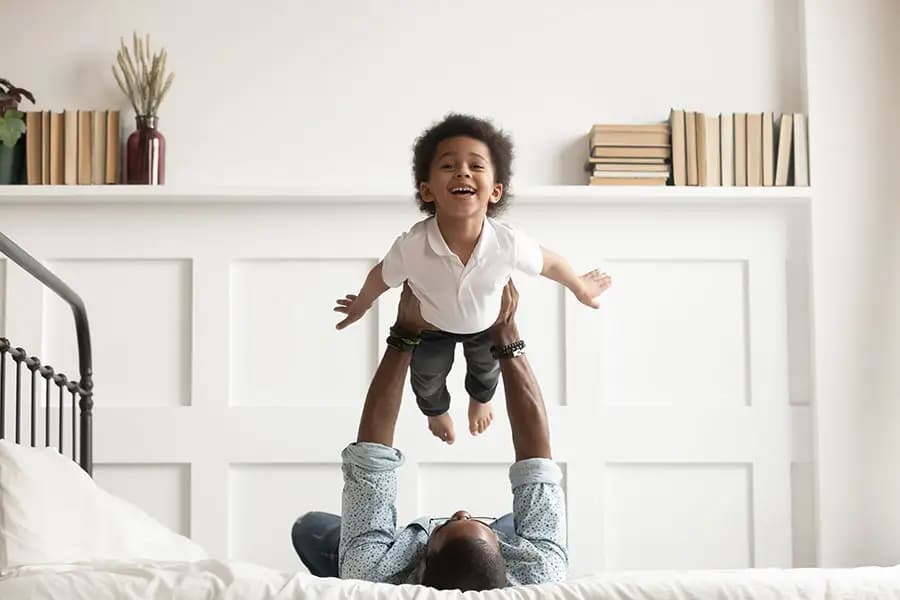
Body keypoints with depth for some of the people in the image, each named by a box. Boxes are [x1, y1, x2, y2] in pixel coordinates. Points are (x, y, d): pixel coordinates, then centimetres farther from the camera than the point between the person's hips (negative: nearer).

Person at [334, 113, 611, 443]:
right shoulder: (411, 247, -43)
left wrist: (581, 288, 0)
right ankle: (436, 410, 64)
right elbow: (381, 277, -20)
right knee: (427, 378, 27)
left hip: (487, 323, 1)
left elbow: (549, 264, -19)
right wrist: (360, 306, 1)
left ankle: (480, 398, 69)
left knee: (486, 368, 33)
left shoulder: (509, 242, -42)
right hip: (432, 324, -1)